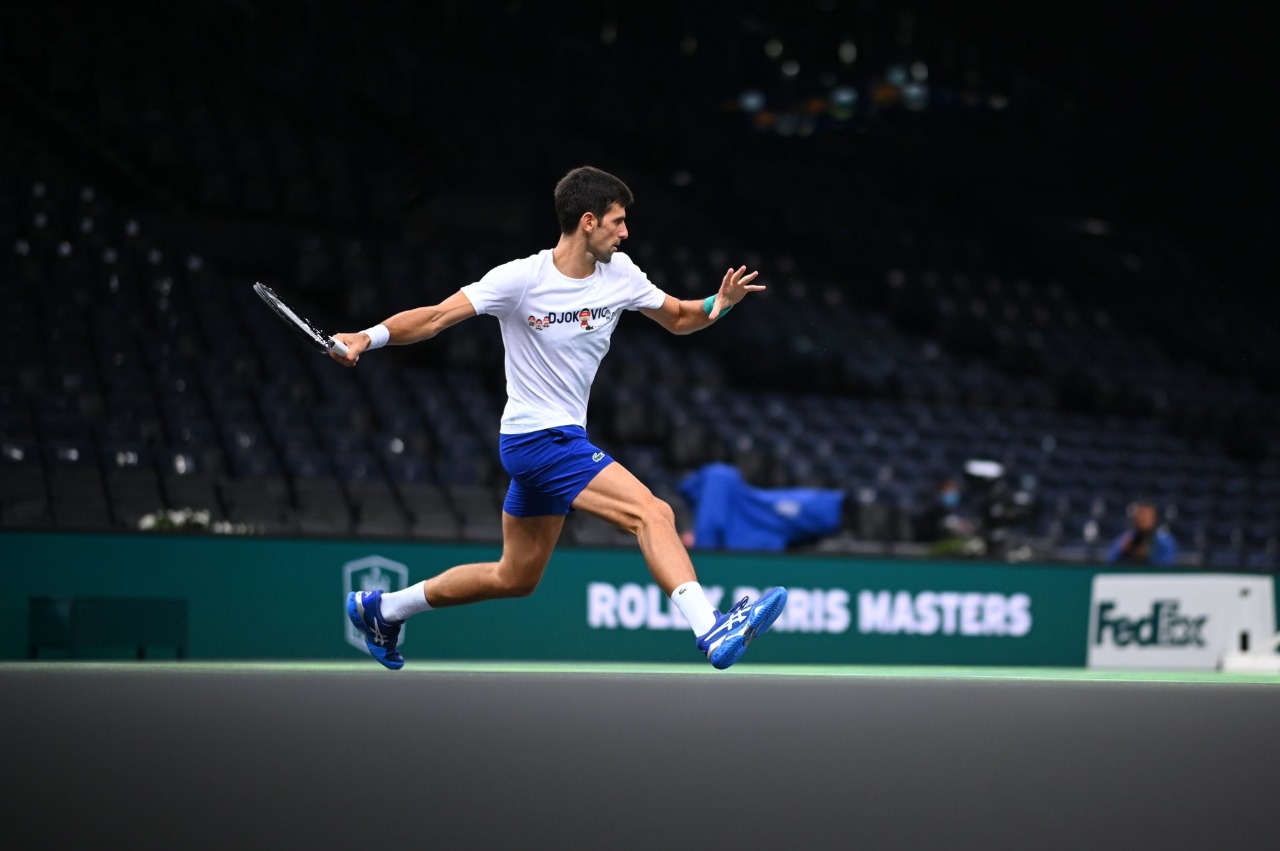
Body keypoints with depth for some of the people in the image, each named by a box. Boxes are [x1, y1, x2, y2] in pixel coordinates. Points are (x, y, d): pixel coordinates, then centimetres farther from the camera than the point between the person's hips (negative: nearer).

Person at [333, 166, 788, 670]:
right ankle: (711, 630, -33)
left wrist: (717, 305, -8)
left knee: (515, 578, 18)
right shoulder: (522, 278, -15)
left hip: (563, 440, 8)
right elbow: (435, 318, -15)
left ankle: (382, 608, 31)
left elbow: (678, 318, 14)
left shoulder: (619, 274, 3)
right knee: (652, 513, -24)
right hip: (536, 437, -8)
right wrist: (366, 338, -30)